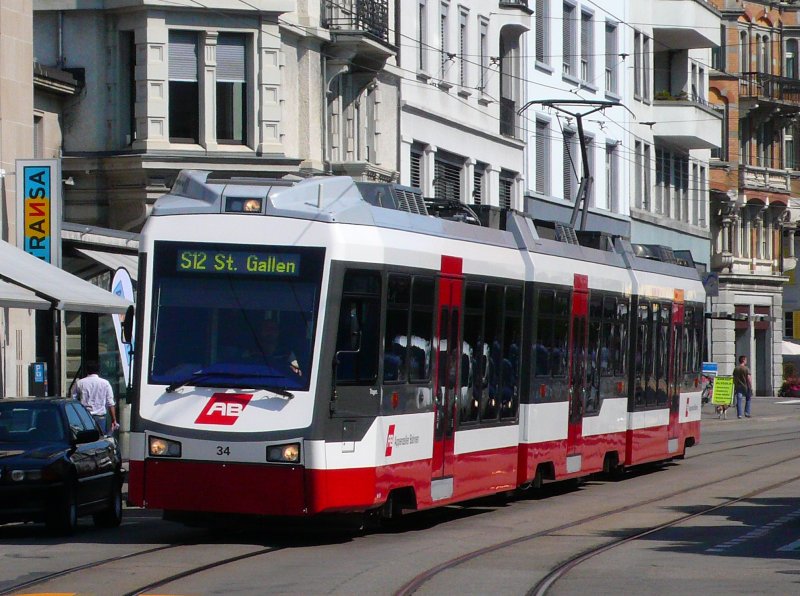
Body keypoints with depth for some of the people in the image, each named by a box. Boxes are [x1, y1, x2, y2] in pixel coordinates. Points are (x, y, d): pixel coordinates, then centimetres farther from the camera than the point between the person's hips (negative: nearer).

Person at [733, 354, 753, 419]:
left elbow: (734, 379, 9)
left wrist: (735, 388, 17)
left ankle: (739, 414, -6)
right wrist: (751, 387, -7)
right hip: (745, 387, -3)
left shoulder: (735, 369, 5)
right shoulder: (746, 369, -9)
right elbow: (749, 379, -13)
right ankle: (747, 413, 13)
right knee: (748, 400, 16)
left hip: (738, 387, 3)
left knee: (739, 401, 1)